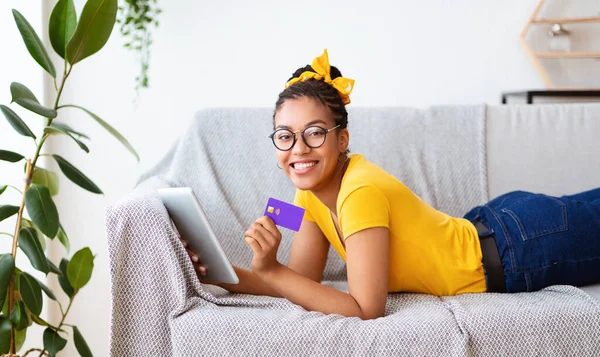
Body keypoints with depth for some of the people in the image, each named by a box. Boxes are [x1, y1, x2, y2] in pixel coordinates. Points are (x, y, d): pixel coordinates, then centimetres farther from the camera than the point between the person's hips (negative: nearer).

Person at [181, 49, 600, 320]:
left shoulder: (362, 193, -35)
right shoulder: (312, 191, -10)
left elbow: (366, 309, -38)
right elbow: (304, 280, -10)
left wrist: (270, 270, -38)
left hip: (518, 246, -7)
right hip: (485, 231, 7)